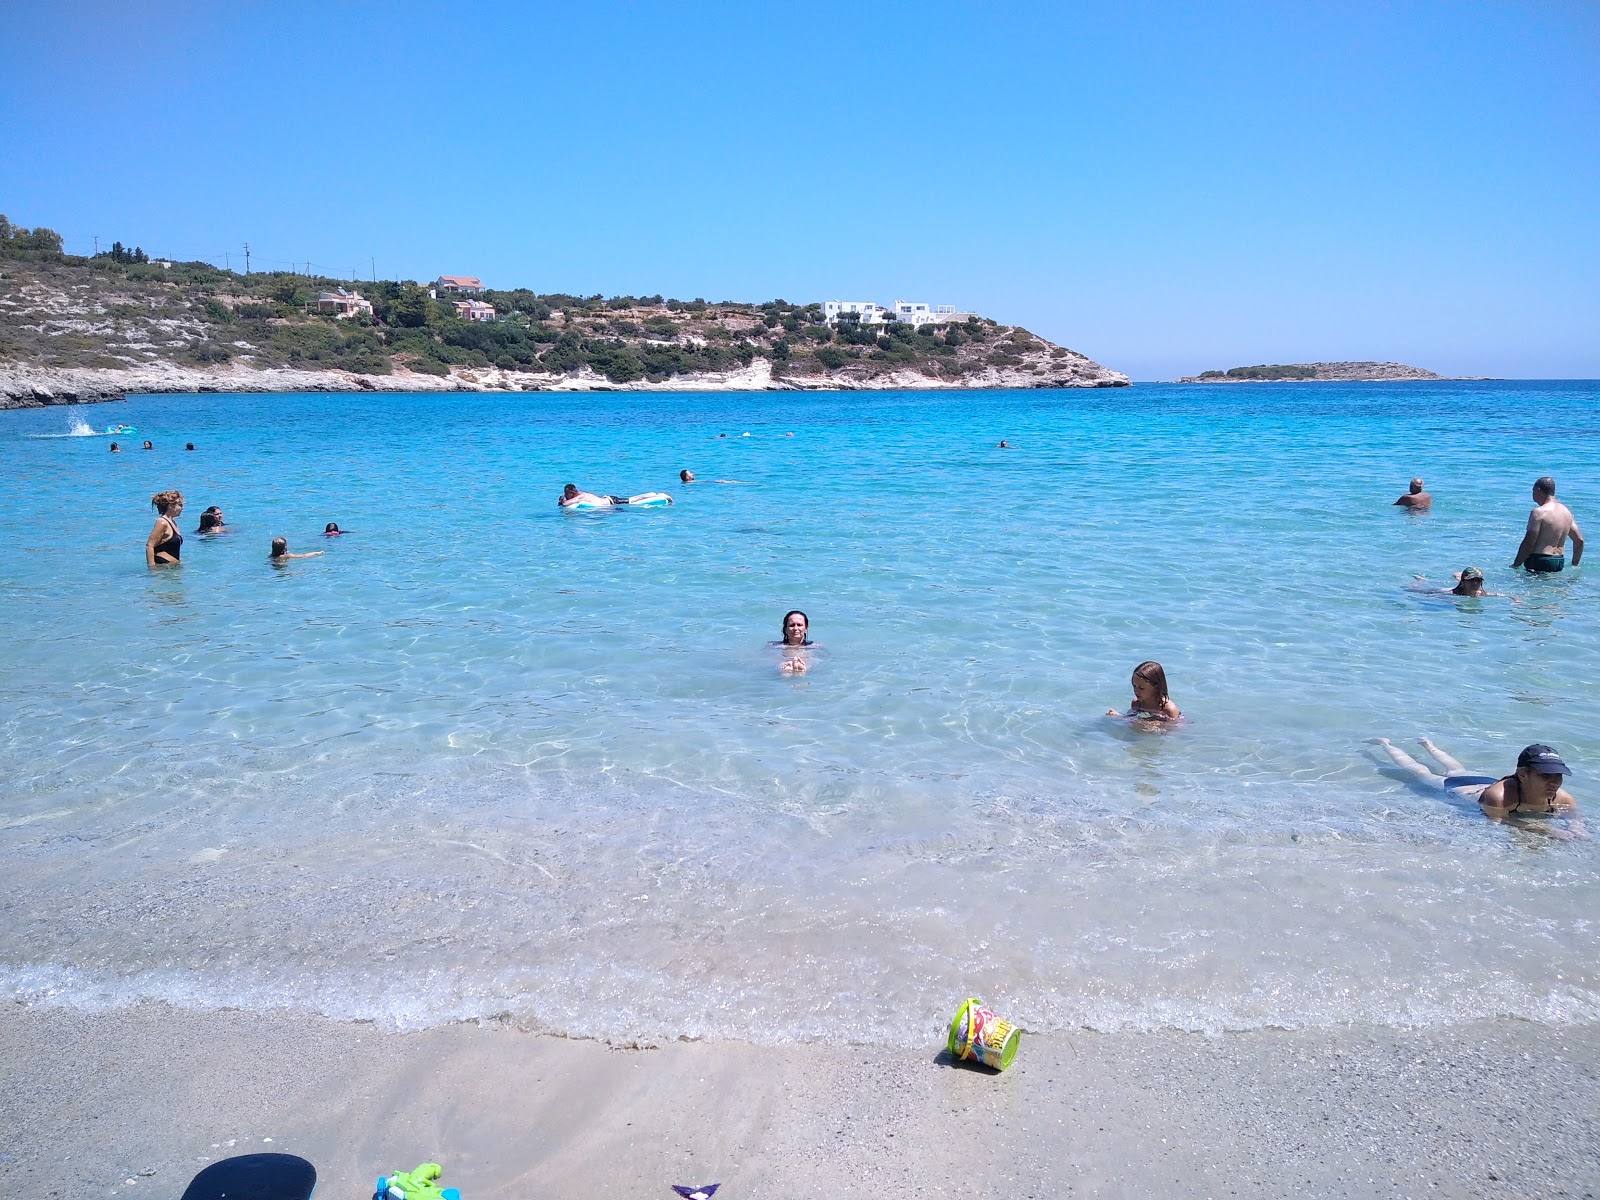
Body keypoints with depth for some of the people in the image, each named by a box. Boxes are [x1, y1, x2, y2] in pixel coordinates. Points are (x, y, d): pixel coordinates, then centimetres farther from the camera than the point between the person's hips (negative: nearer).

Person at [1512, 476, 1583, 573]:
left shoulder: (1539, 512, -11)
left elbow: (1528, 544, -15)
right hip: (1560, 562, 9)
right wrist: (1575, 565, 28)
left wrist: (1515, 565, -9)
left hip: (1540, 562, -9)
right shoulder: (1566, 511, 15)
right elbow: (1579, 540, 20)